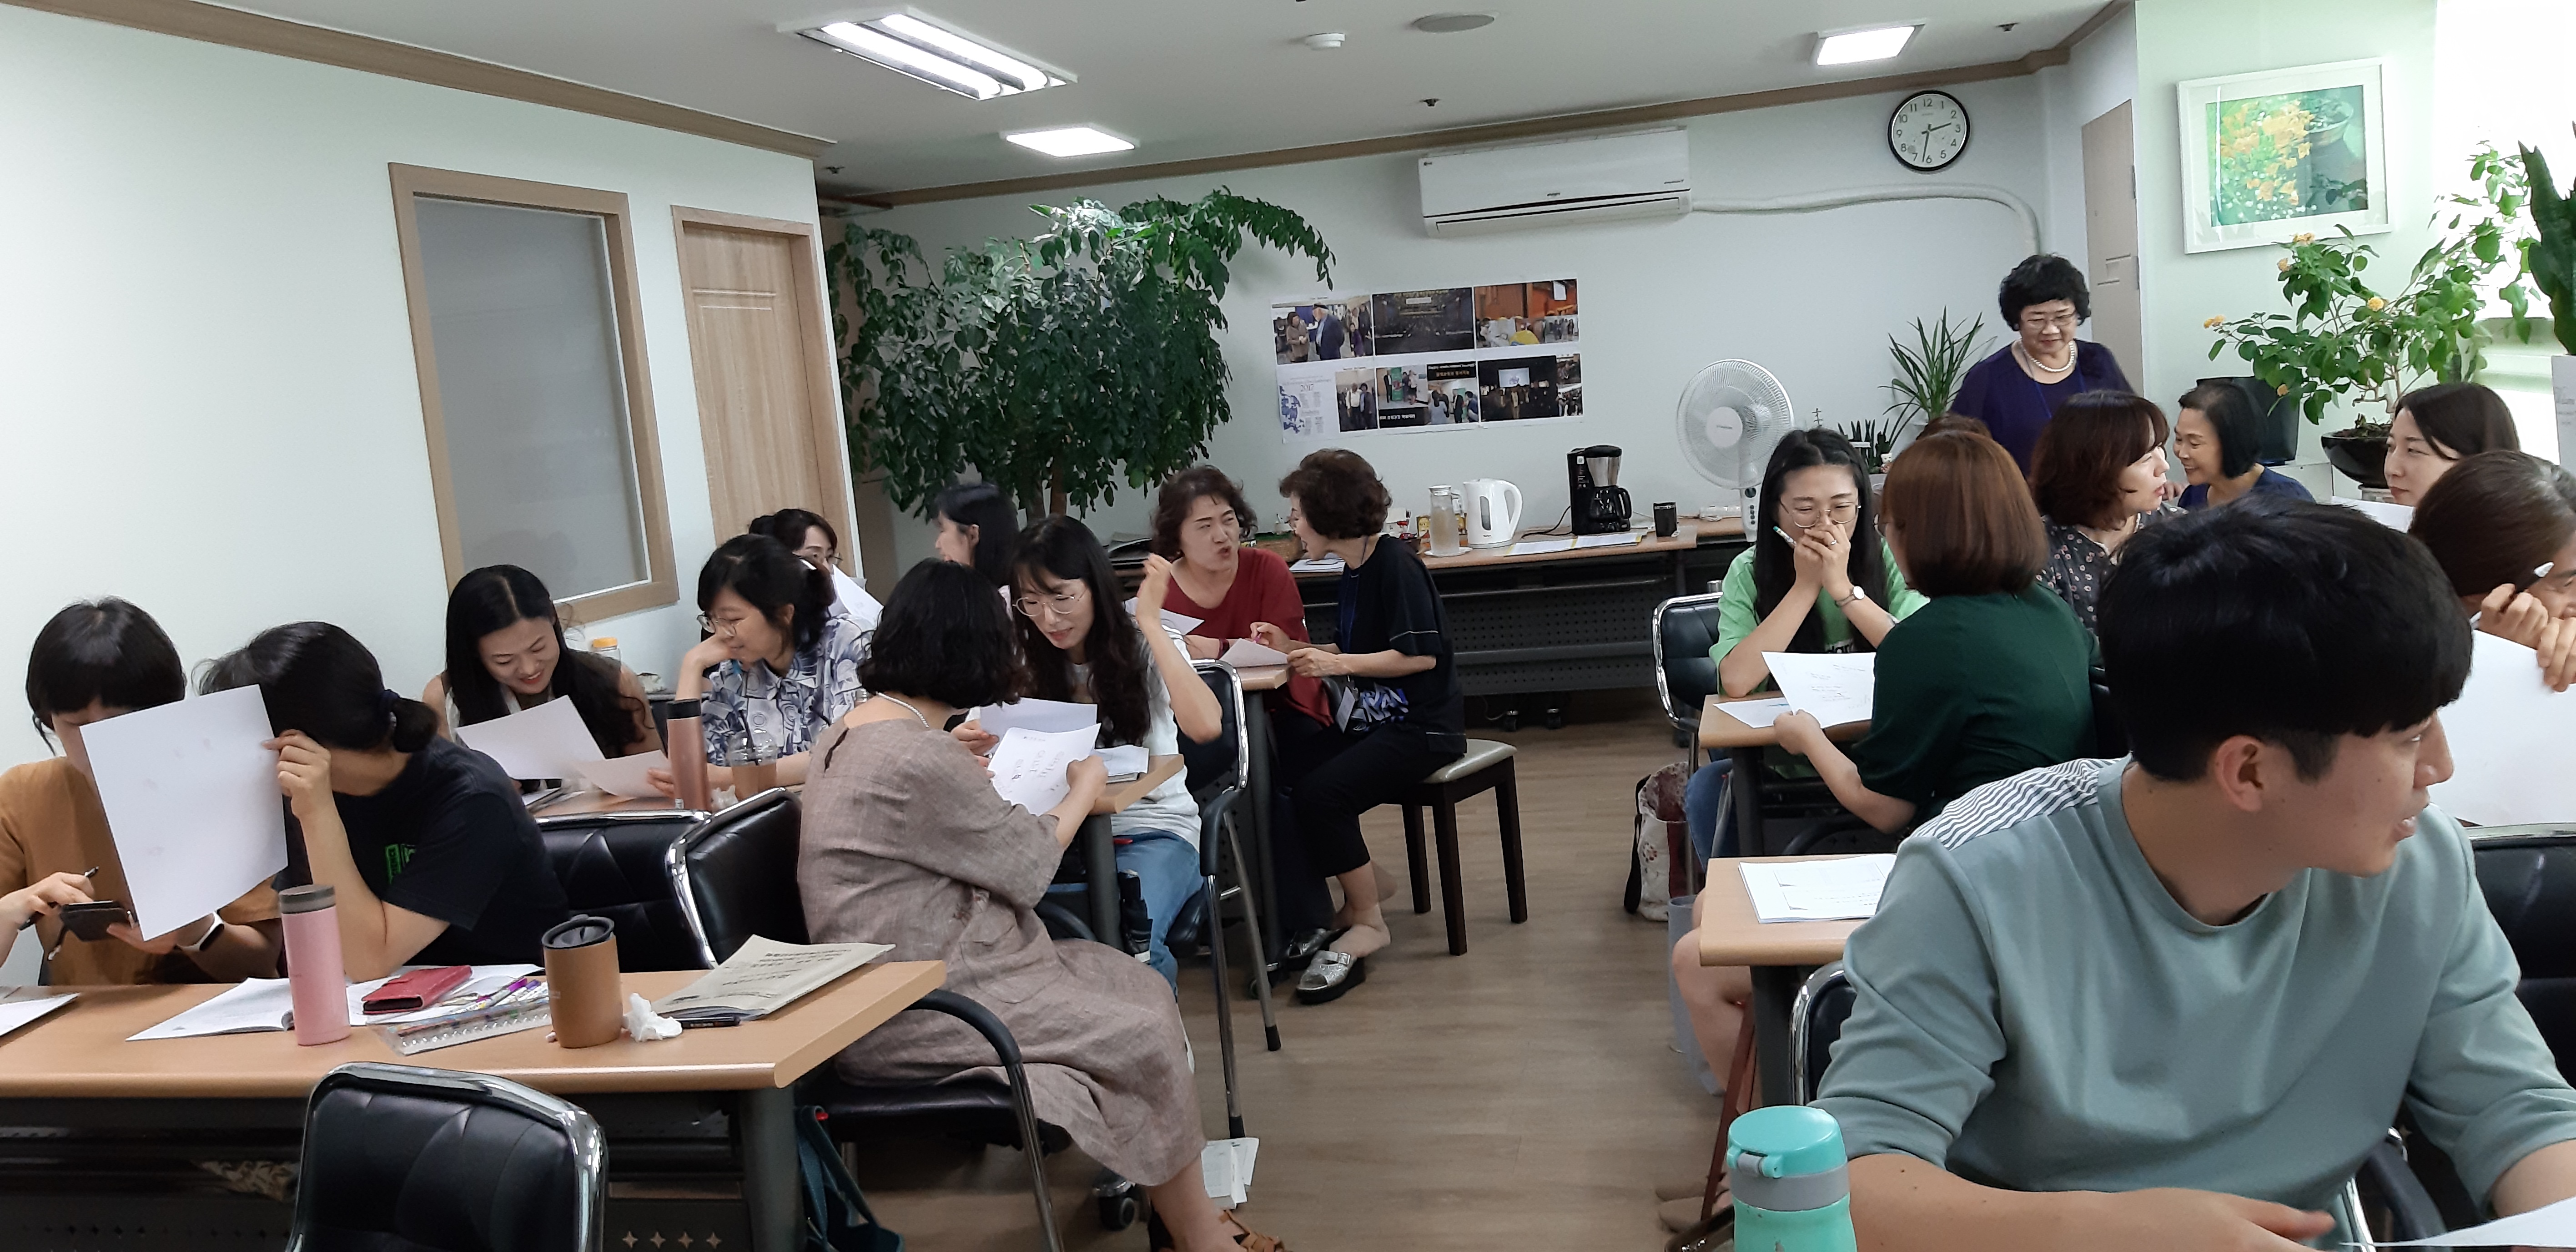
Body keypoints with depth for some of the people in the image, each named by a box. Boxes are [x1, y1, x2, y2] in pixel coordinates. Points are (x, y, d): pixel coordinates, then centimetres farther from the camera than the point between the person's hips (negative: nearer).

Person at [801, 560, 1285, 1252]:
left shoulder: (851, 732, 7)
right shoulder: (918, 761, -24)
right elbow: (1030, 865, -12)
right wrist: (1084, 787, 6)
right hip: (915, 1012, -10)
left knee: (1143, 988, 6)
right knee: (1144, 1034, -6)